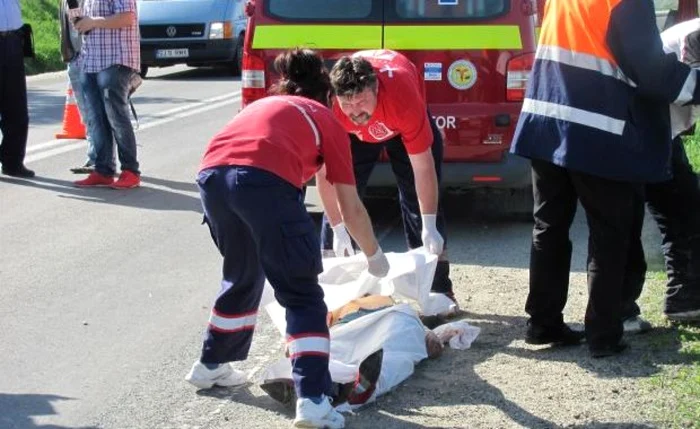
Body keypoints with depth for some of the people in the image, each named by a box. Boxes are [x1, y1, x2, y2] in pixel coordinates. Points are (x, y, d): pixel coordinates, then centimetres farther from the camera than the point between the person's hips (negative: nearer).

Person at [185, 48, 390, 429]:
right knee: (302, 294, 6)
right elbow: (351, 208, 25)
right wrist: (374, 257, 42)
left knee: (241, 276, 29)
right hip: (265, 180, -5)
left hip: (211, 175, 5)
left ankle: (211, 365, 44)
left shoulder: (261, 106, 39)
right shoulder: (326, 120, 26)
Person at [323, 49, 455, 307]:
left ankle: (439, 290, 1)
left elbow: (423, 166, -35)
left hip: (402, 125, -1)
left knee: (421, 200, -6)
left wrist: (429, 227, -32)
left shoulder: (402, 95, -44)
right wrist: (338, 230, -28)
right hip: (354, 133, 1)